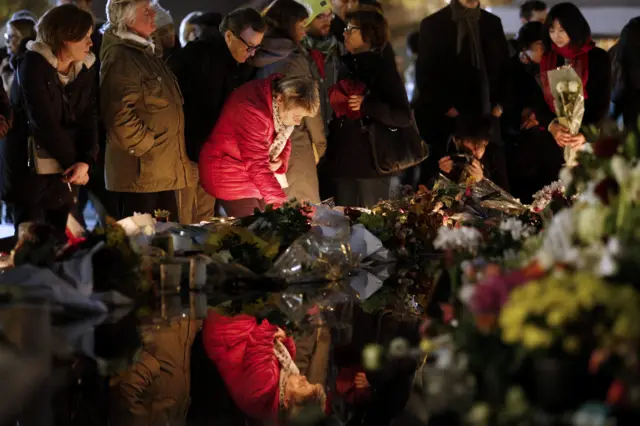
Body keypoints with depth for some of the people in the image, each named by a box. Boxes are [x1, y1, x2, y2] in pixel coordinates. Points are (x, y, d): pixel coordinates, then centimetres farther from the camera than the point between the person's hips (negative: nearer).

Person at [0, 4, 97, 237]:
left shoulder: (86, 69, 4)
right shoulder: (33, 65, -14)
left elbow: (89, 118, -3)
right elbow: (43, 122, -18)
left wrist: (86, 161, -18)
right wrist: (72, 163, -15)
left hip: (64, 168, 5)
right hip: (29, 166, -5)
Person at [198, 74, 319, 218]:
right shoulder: (253, 111, -32)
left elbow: (282, 140, 11)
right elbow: (256, 164, -32)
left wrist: (281, 162, -12)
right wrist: (281, 205, -35)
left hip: (255, 173, 8)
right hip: (229, 173, -8)